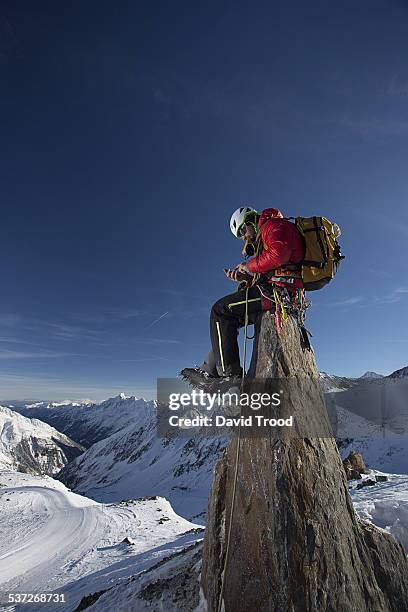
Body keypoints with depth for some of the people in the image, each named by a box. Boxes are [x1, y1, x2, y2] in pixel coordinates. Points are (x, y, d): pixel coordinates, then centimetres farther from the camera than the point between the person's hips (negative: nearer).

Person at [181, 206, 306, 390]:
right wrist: (242, 277, 9)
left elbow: (278, 254, -21)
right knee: (229, 319, 12)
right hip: (280, 292, 10)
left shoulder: (273, 225, 1)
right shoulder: (265, 237, 31)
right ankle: (210, 369, 11)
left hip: (277, 289, -10)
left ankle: (229, 373, -13)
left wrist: (249, 266, -8)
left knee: (220, 311, -10)